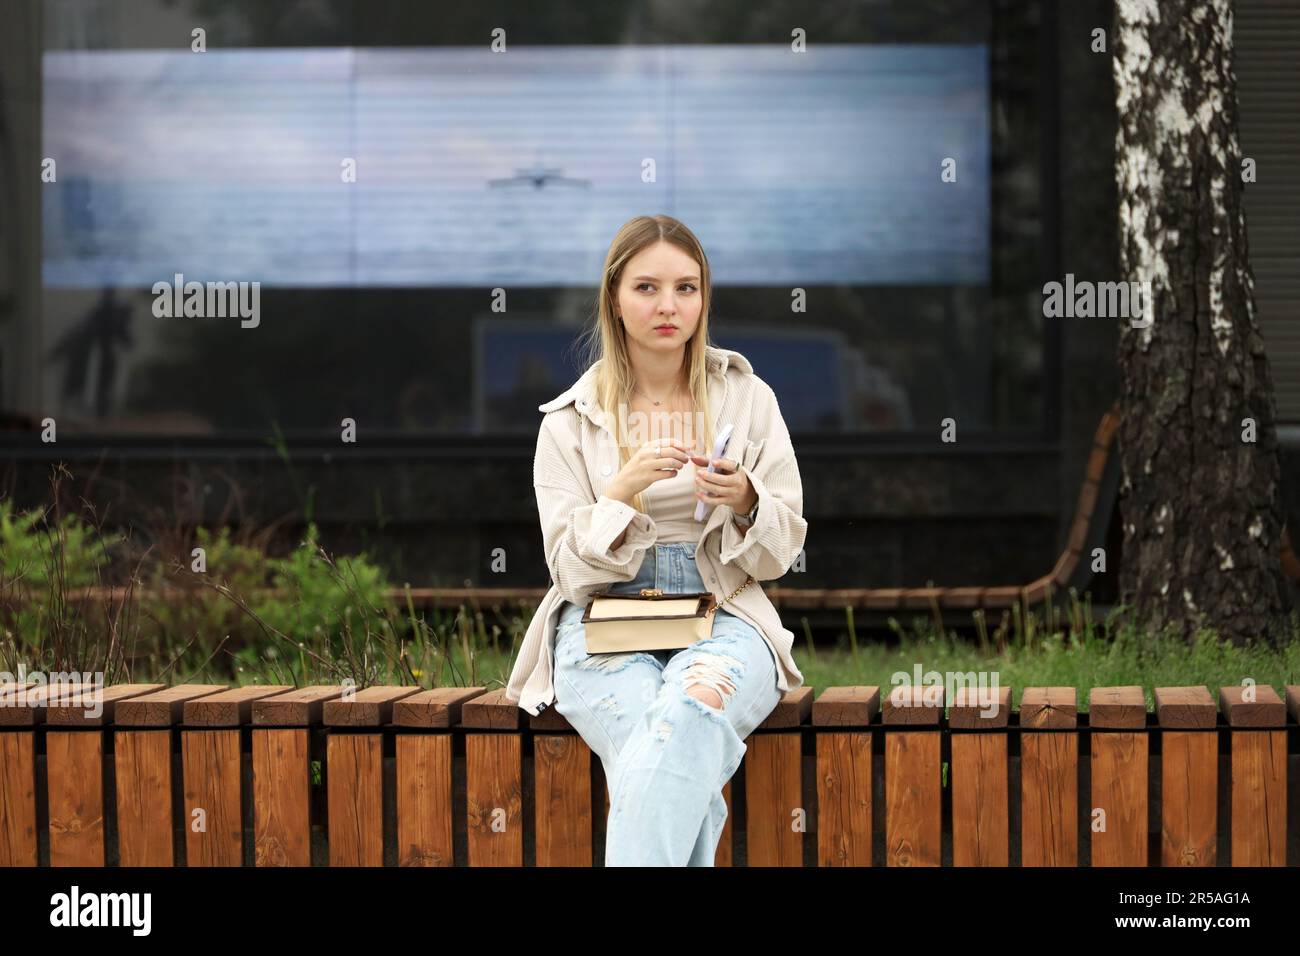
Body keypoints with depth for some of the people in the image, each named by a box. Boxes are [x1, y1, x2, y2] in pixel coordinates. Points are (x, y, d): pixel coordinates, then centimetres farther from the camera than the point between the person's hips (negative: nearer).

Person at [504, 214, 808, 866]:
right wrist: (625, 488, -15)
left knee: (689, 708, -38)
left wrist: (745, 501, -12)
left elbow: (780, 553, 10)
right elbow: (570, 567, 2)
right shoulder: (570, 421, 8)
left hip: (722, 620, 1)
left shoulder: (747, 399, 10)